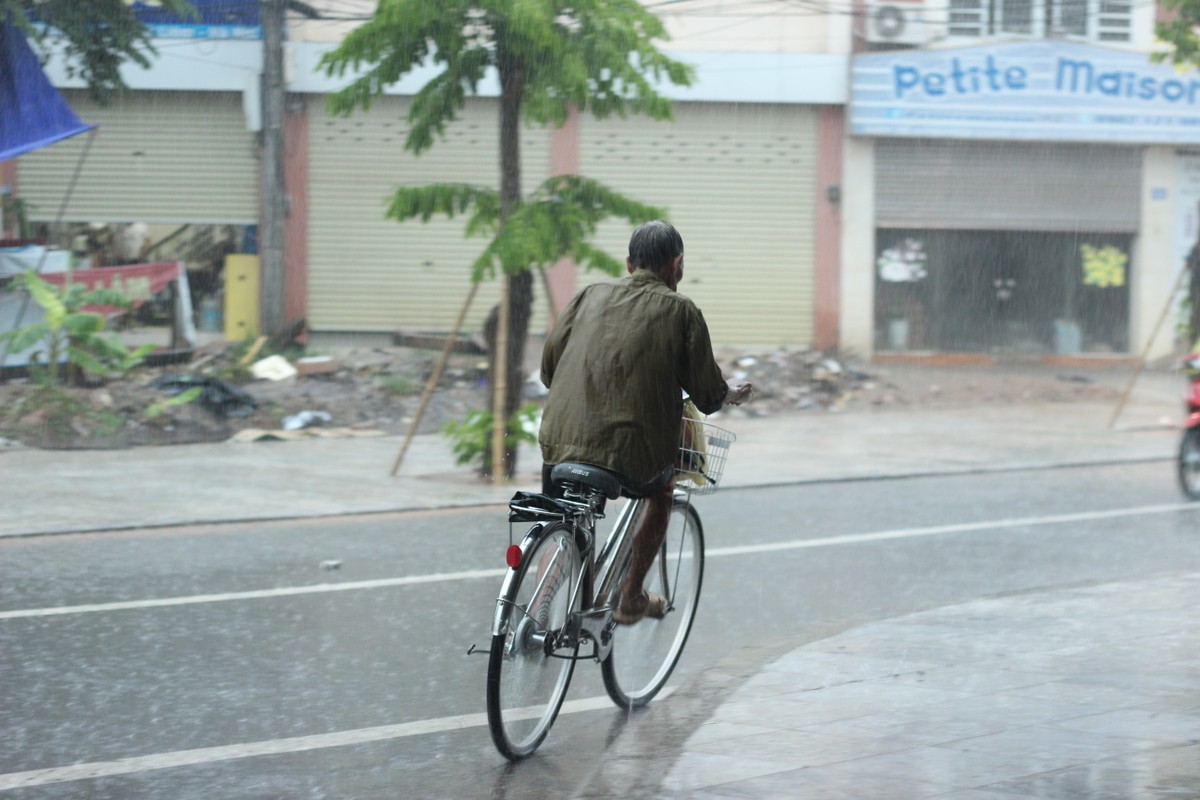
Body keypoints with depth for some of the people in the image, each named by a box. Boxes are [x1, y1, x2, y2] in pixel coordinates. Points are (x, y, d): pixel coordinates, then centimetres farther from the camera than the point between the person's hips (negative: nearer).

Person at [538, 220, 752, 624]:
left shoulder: (591, 296, 13)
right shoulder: (680, 311, 4)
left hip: (560, 442, 2)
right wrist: (731, 394, 29)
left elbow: (548, 368, 15)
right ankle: (631, 598, 32)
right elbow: (707, 393, 5)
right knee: (662, 490, 31)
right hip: (633, 452, -2)